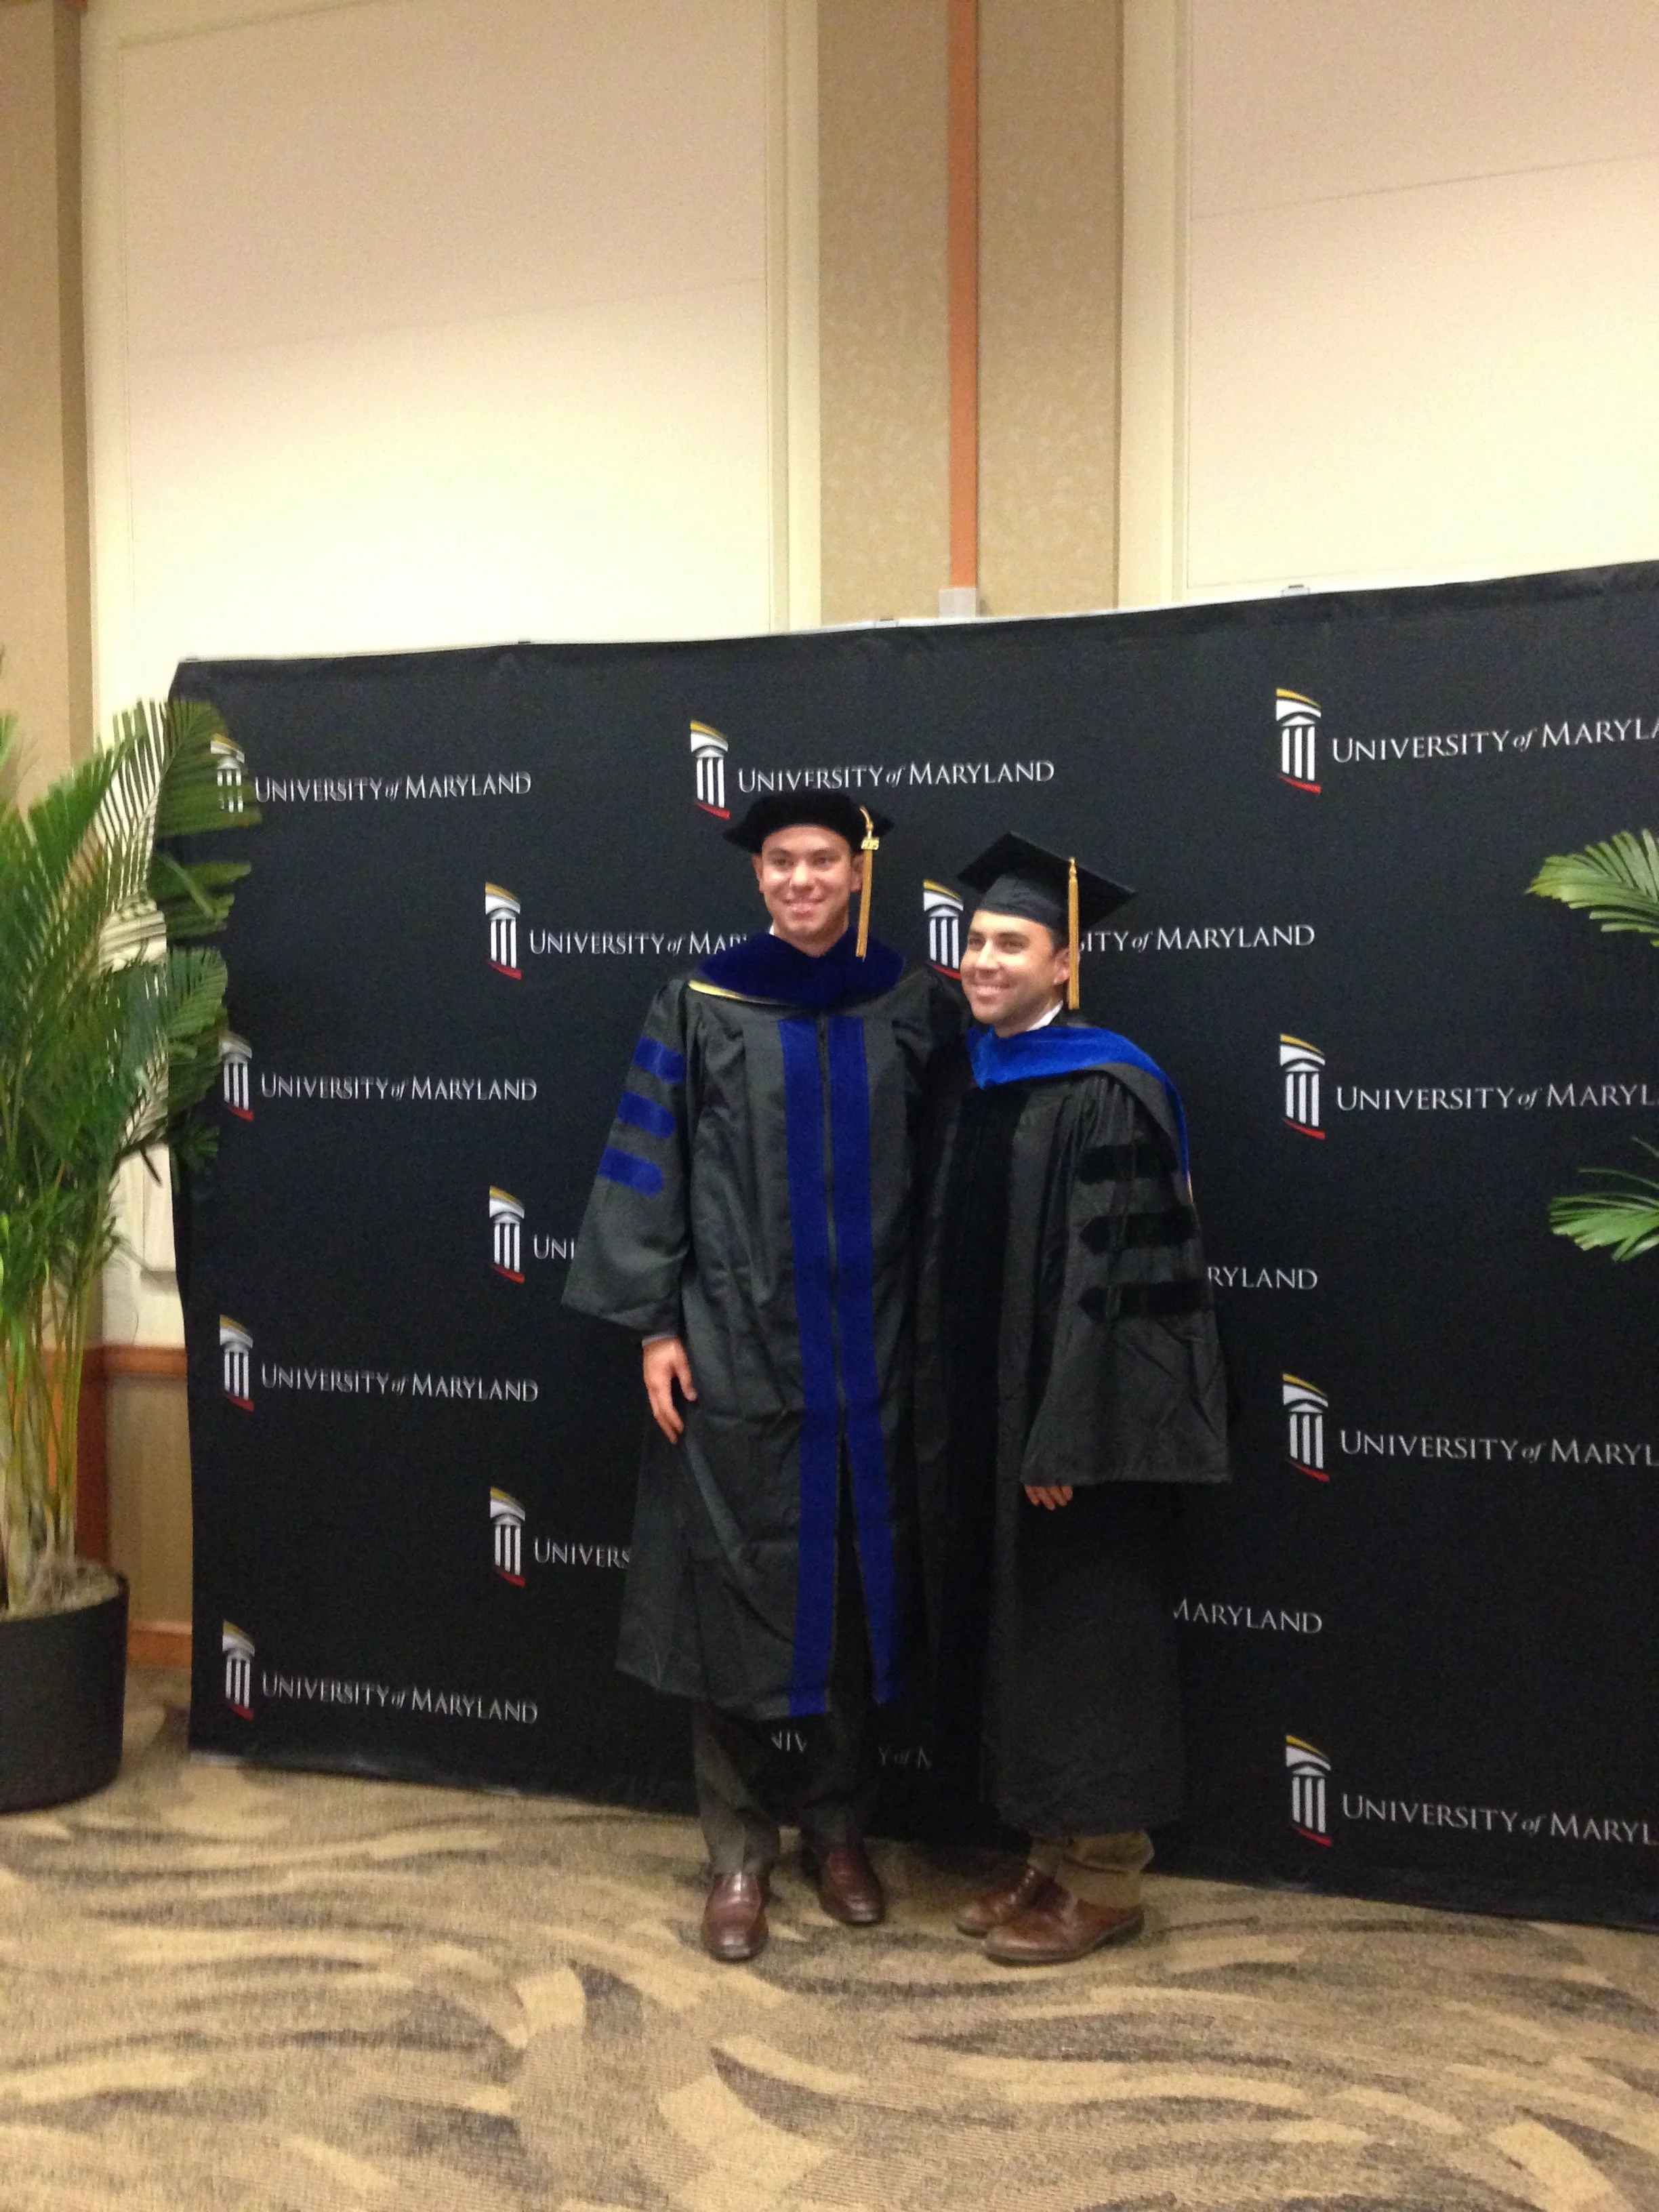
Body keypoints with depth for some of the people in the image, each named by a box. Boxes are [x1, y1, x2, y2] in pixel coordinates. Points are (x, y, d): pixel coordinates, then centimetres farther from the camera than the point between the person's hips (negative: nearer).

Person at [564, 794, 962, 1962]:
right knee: (732, 1588, 3)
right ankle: (740, 1850, 19)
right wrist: (654, 1324, -8)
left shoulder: (915, 1005, 3)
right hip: (734, 1343, -1)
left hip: (868, 1350, 2)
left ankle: (840, 1829, 29)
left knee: (857, 1589, 10)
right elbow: (649, 1170, -2)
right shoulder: (701, 1005, -1)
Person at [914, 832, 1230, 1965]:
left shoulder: (1107, 1093, -16)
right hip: (983, 1416, 8)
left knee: (1084, 1644, 4)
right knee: (1019, 1638, 15)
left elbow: (1113, 1279, -19)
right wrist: (947, 1418, 12)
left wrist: (1065, 1444, -21)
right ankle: (1055, 1856, 30)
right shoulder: (971, 1080, 9)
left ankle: (1105, 1880, 20)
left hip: (1078, 1424, -8)